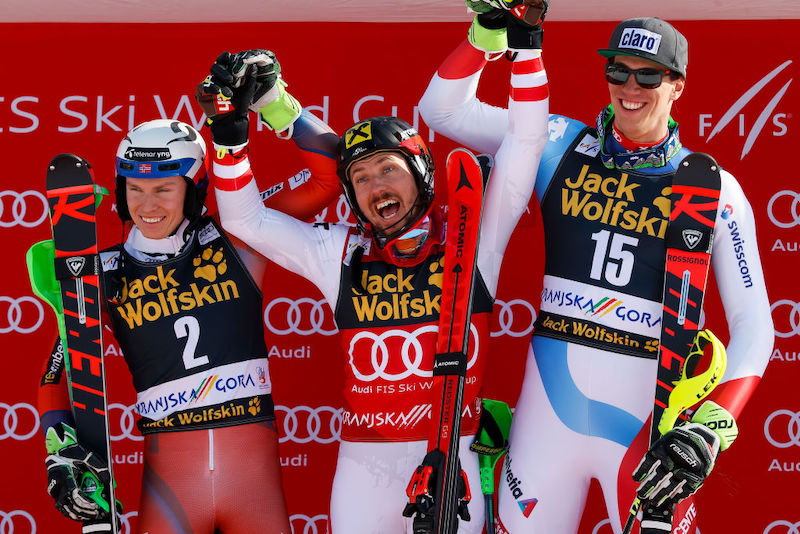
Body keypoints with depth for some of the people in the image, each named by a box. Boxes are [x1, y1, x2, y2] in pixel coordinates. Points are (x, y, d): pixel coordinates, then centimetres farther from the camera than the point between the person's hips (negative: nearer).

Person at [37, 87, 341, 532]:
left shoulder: (237, 240, 2)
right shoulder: (107, 275, 5)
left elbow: (326, 178, 1)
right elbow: (60, 371, 8)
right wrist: (61, 450, -7)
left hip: (254, 462, 0)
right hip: (170, 473, 1)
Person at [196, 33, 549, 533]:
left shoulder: (471, 239, 1)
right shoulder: (342, 254, 6)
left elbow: (525, 141, 0)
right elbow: (244, 218, 12)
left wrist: (525, 44, -5)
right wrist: (230, 135, 2)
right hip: (365, 467, 1)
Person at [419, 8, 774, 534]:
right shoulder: (563, 146, 5)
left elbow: (753, 322, -4)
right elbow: (443, 110, 6)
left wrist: (710, 430, -17)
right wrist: (487, 32, -9)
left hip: (649, 415, -2)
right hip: (551, 405, 2)